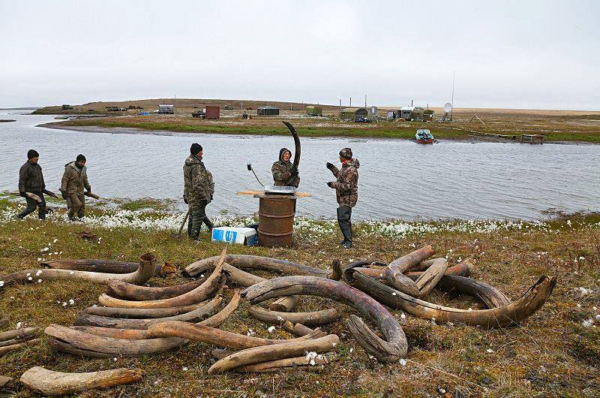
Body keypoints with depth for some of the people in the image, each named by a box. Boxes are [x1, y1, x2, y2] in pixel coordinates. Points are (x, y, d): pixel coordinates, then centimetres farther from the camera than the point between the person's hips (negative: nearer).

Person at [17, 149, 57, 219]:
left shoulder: (37, 166, 13)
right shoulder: (25, 167, -13)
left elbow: (41, 178, 23)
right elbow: (22, 181, -17)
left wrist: (43, 188, 25)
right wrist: (22, 191, -23)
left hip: (38, 191, 8)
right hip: (30, 192, -8)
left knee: (42, 205, 6)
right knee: (31, 207, -5)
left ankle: (42, 219, 14)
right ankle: (19, 216, 13)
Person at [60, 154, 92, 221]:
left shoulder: (83, 169, 9)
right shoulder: (70, 168, -13)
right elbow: (64, 180, -12)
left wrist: (88, 187, 25)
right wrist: (63, 191, -15)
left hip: (80, 191, 7)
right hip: (72, 190, -7)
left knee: (82, 206, 5)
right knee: (77, 204, -18)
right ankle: (71, 215, 7)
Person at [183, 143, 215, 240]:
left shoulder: (187, 163, 9)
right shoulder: (197, 166, -23)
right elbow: (198, 184, -26)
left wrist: (186, 195, 23)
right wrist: (203, 197, -21)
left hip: (190, 195, 10)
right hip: (197, 196, -10)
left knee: (193, 214, 20)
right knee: (198, 215, 0)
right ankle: (194, 237, 4)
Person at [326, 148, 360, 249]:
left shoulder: (351, 170, -22)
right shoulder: (346, 167, 11)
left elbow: (347, 186, -25)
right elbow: (341, 176, 29)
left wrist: (333, 184, -19)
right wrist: (332, 168, 23)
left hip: (347, 199, -11)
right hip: (343, 198, 11)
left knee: (343, 219, -13)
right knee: (344, 219, 17)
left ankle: (348, 241, -8)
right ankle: (347, 239, 28)